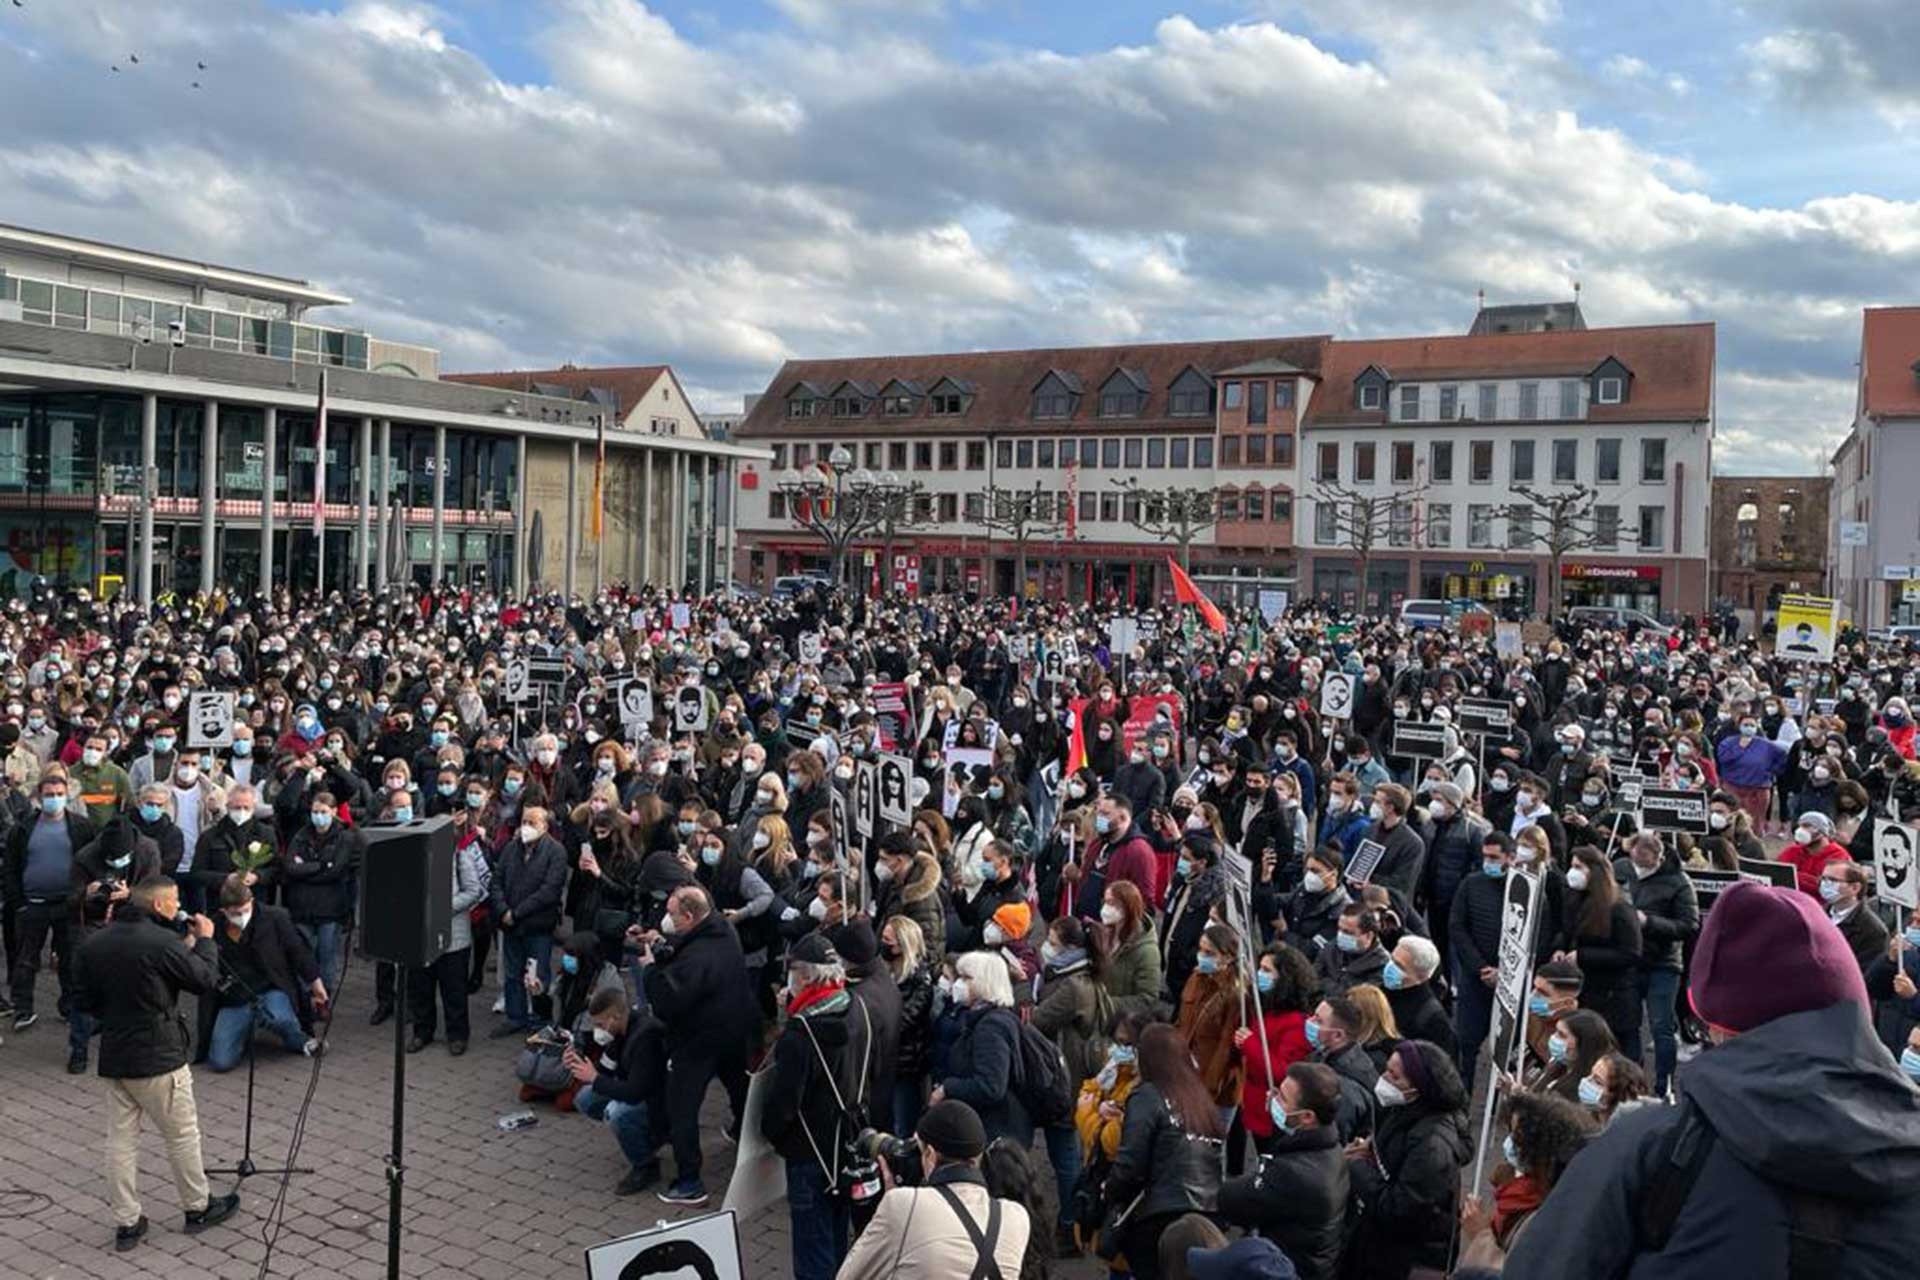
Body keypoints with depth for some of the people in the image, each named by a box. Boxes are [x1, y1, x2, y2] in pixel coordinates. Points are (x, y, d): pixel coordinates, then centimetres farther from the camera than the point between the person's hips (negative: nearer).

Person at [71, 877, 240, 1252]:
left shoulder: (93, 945, 2)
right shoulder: (163, 942, -19)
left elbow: (82, 1002, 7)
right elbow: (207, 981, -10)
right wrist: (204, 941, 4)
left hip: (113, 1059, 6)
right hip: (158, 1058, -6)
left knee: (121, 1139, 12)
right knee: (182, 1135, 10)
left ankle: (126, 1222, 18)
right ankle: (198, 1207, 24)